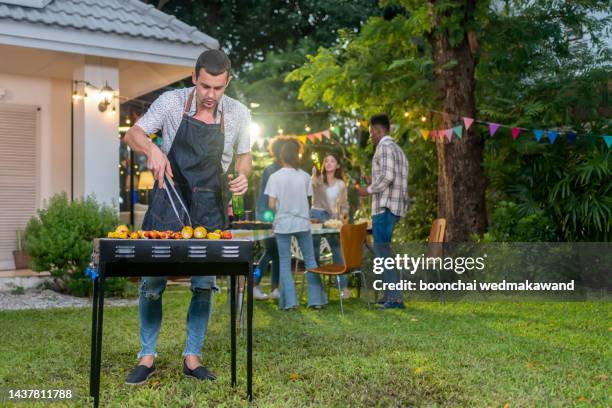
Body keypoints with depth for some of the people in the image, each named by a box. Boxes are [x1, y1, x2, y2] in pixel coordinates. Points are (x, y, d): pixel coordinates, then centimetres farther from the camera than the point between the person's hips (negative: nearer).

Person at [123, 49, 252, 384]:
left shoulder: (238, 114, -1)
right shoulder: (172, 102, -7)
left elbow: (243, 155, 13)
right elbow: (133, 134, 0)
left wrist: (243, 176, -9)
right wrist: (152, 149, -22)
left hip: (211, 207, 2)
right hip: (169, 201, -1)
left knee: (204, 285, 5)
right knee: (151, 284, 0)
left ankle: (192, 357, 18)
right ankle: (147, 356, 15)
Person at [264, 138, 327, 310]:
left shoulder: (275, 177, -9)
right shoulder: (304, 176, -2)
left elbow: (271, 205, -9)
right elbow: (308, 200, 2)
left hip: (283, 224, -1)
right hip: (302, 223, 2)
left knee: (284, 262, 7)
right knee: (310, 260, 11)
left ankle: (289, 301, 4)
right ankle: (316, 299, 10)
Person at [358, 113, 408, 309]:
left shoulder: (384, 146, -9)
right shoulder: (397, 148, 21)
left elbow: (387, 176, -22)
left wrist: (369, 190, -9)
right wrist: (373, 189, 22)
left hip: (384, 207, -10)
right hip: (395, 206, 10)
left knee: (382, 251, -9)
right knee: (382, 249, 15)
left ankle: (395, 298, -13)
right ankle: (389, 295, 17)